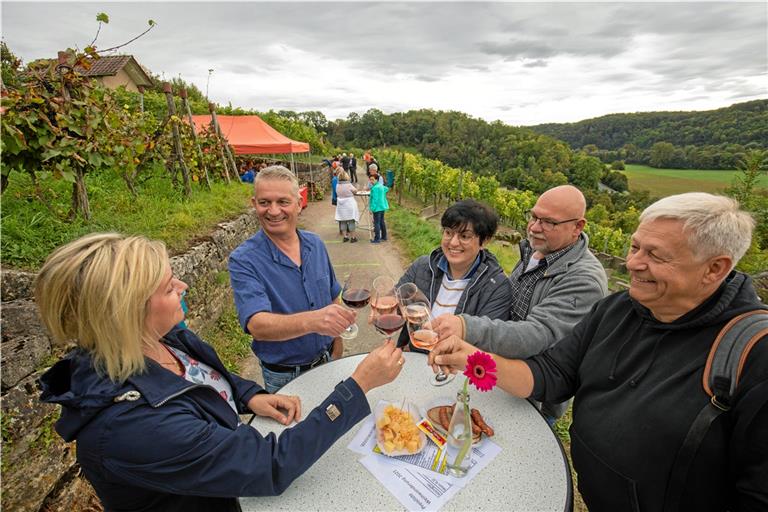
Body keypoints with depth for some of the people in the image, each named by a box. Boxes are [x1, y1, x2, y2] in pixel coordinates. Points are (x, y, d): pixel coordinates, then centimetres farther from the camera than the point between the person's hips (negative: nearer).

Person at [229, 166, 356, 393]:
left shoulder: (315, 244, -5)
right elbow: (257, 325, -35)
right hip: (283, 377, -4)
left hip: (327, 361, 5)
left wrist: (337, 339, 4)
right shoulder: (243, 260, -22)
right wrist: (311, 321, -51)